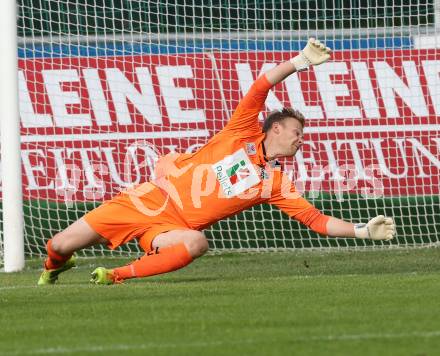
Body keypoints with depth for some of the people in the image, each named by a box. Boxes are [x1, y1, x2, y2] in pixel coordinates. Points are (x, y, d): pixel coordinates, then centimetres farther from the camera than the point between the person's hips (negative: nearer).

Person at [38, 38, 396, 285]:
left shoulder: (277, 183, 8)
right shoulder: (242, 134, 1)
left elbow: (316, 219, 6)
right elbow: (261, 87, -9)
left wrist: (363, 230, -4)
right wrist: (302, 61, -15)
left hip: (176, 227, 1)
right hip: (151, 199, -1)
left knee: (196, 243, -40)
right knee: (60, 245, -7)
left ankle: (117, 276, -26)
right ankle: (54, 267, 31)